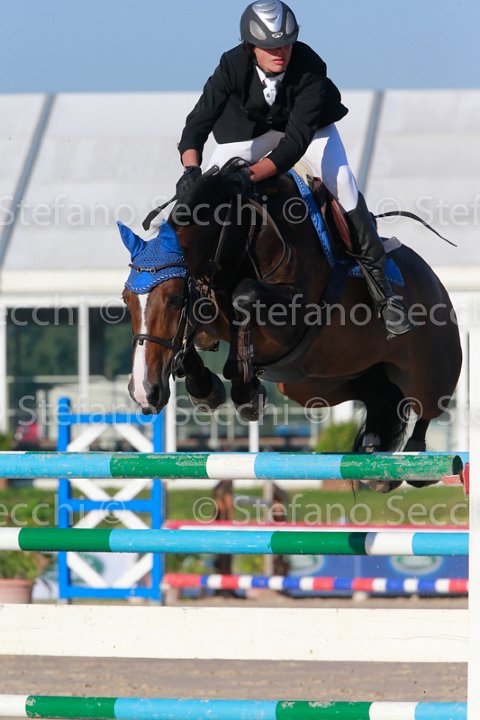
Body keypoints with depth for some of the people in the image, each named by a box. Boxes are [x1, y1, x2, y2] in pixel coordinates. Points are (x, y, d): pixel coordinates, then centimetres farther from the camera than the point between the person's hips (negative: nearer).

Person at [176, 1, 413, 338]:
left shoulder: (310, 68, -37)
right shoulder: (233, 65, -32)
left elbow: (296, 142, -42)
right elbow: (198, 122, -33)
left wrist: (250, 175, -54)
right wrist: (191, 168, -51)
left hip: (310, 124, -2)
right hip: (252, 126, 2)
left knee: (342, 182, -21)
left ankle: (379, 280, -8)